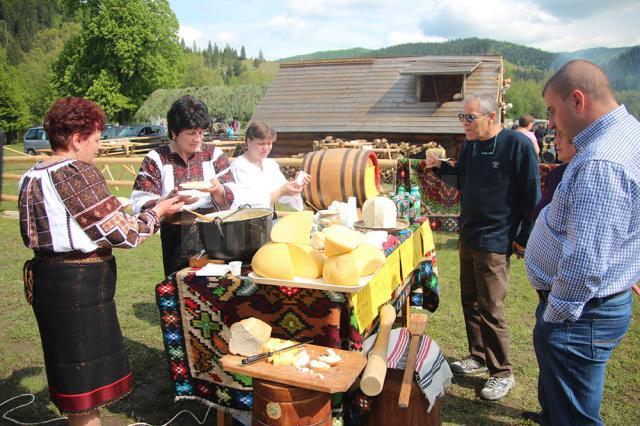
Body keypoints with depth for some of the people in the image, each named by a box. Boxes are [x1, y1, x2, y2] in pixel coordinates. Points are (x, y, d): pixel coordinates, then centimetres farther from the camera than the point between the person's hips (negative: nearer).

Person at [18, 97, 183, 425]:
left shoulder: (31, 177, 8)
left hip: (46, 280, 9)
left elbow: (34, 236, 13)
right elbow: (120, 233, -18)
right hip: (80, 285, -9)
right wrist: (157, 212, -2)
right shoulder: (78, 173, -18)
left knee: (71, 369, 24)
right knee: (87, 382, 5)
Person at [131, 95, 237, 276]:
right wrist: (170, 200, -25)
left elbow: (231, 201, 2)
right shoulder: (156, 159, 0)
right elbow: (140, 205, -8)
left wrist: (218, 190, -19)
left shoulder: (215, 154, 5)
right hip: (175, 240, -1)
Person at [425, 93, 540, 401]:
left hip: (495, 241, -8)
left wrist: (524, 237, -13)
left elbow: (532, 195, -13)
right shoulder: (470, 146, 7)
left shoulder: (518, 144, -14)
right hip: (468, 235, 8)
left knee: (490, 309, -2)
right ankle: (478, 358, 33)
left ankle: (503, 374, 15)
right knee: (470, 301, 16)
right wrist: (440, 167, 1)